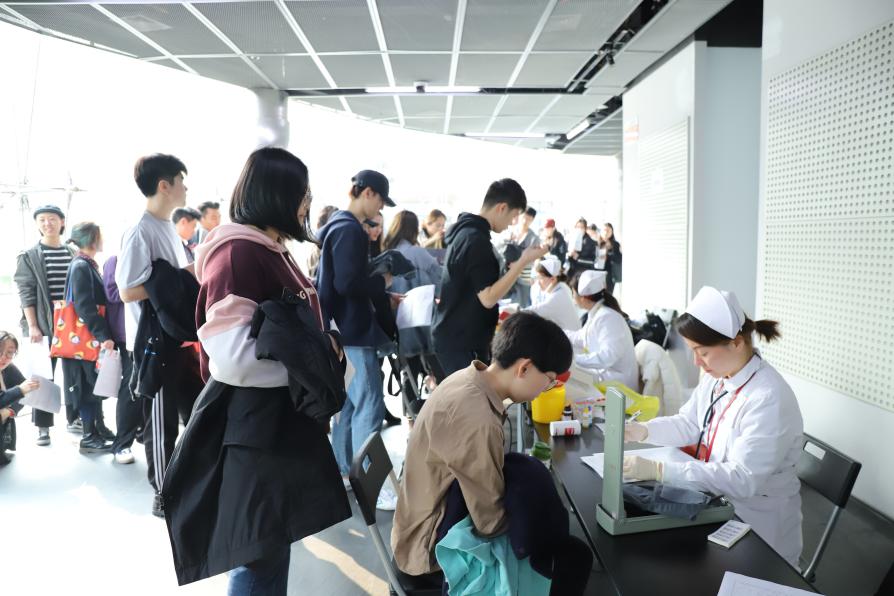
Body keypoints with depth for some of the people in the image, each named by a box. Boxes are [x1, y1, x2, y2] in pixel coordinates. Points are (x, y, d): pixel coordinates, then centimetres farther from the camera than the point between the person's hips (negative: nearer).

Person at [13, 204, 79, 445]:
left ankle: (74, 418, 20)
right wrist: (32, 326, -12)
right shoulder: (29, 257, 0)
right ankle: (43, 426, 8)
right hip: (44, 326, -3)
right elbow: (26, 293, -5)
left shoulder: (74, 255, 9)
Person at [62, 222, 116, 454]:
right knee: (89, 385, -2)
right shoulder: (80, 266, -16)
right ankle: (89, 438, 6)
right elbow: (84, 306, -23)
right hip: (86, 337, -9)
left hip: (94, 335, 9)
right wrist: (103, 336, -28)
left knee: (97, 383, 15)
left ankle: (99, 428, 25)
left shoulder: (88, 265, 13)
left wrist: (103, 334, 21)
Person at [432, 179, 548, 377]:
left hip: (454, 336, 10)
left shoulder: (464, 230, 9)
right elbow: (488, 298, -23)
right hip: (462, 342, -10)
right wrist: (524, 262, -22)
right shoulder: (476, 239, -21)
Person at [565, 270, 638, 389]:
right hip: (604, 374, 8)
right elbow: (582, 338, 22)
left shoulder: (607, 318, -22)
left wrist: (574, 359, -35)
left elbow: (607, 357, -31)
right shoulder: (595, 314, 5)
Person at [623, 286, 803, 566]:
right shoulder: (717, 375, -3)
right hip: (716, 504, 7)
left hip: (755, 527, -7)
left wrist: (659, 470, -33)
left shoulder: (769, 401, -28)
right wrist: (643, 431, -10)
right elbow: (688, 424, 10)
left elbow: (742, 480, -29)